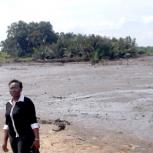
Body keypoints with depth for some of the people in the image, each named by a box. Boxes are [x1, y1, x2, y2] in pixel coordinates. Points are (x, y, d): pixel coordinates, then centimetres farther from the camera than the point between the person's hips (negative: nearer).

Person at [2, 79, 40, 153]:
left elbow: (33, 121, -12)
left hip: (26, 136, -7)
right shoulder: (8, 104, 9)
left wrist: (36, 139, -17)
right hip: (13, 138, 7)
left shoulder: (27, 102, -10)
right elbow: (7, 123, 14)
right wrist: (5, 141, 13)